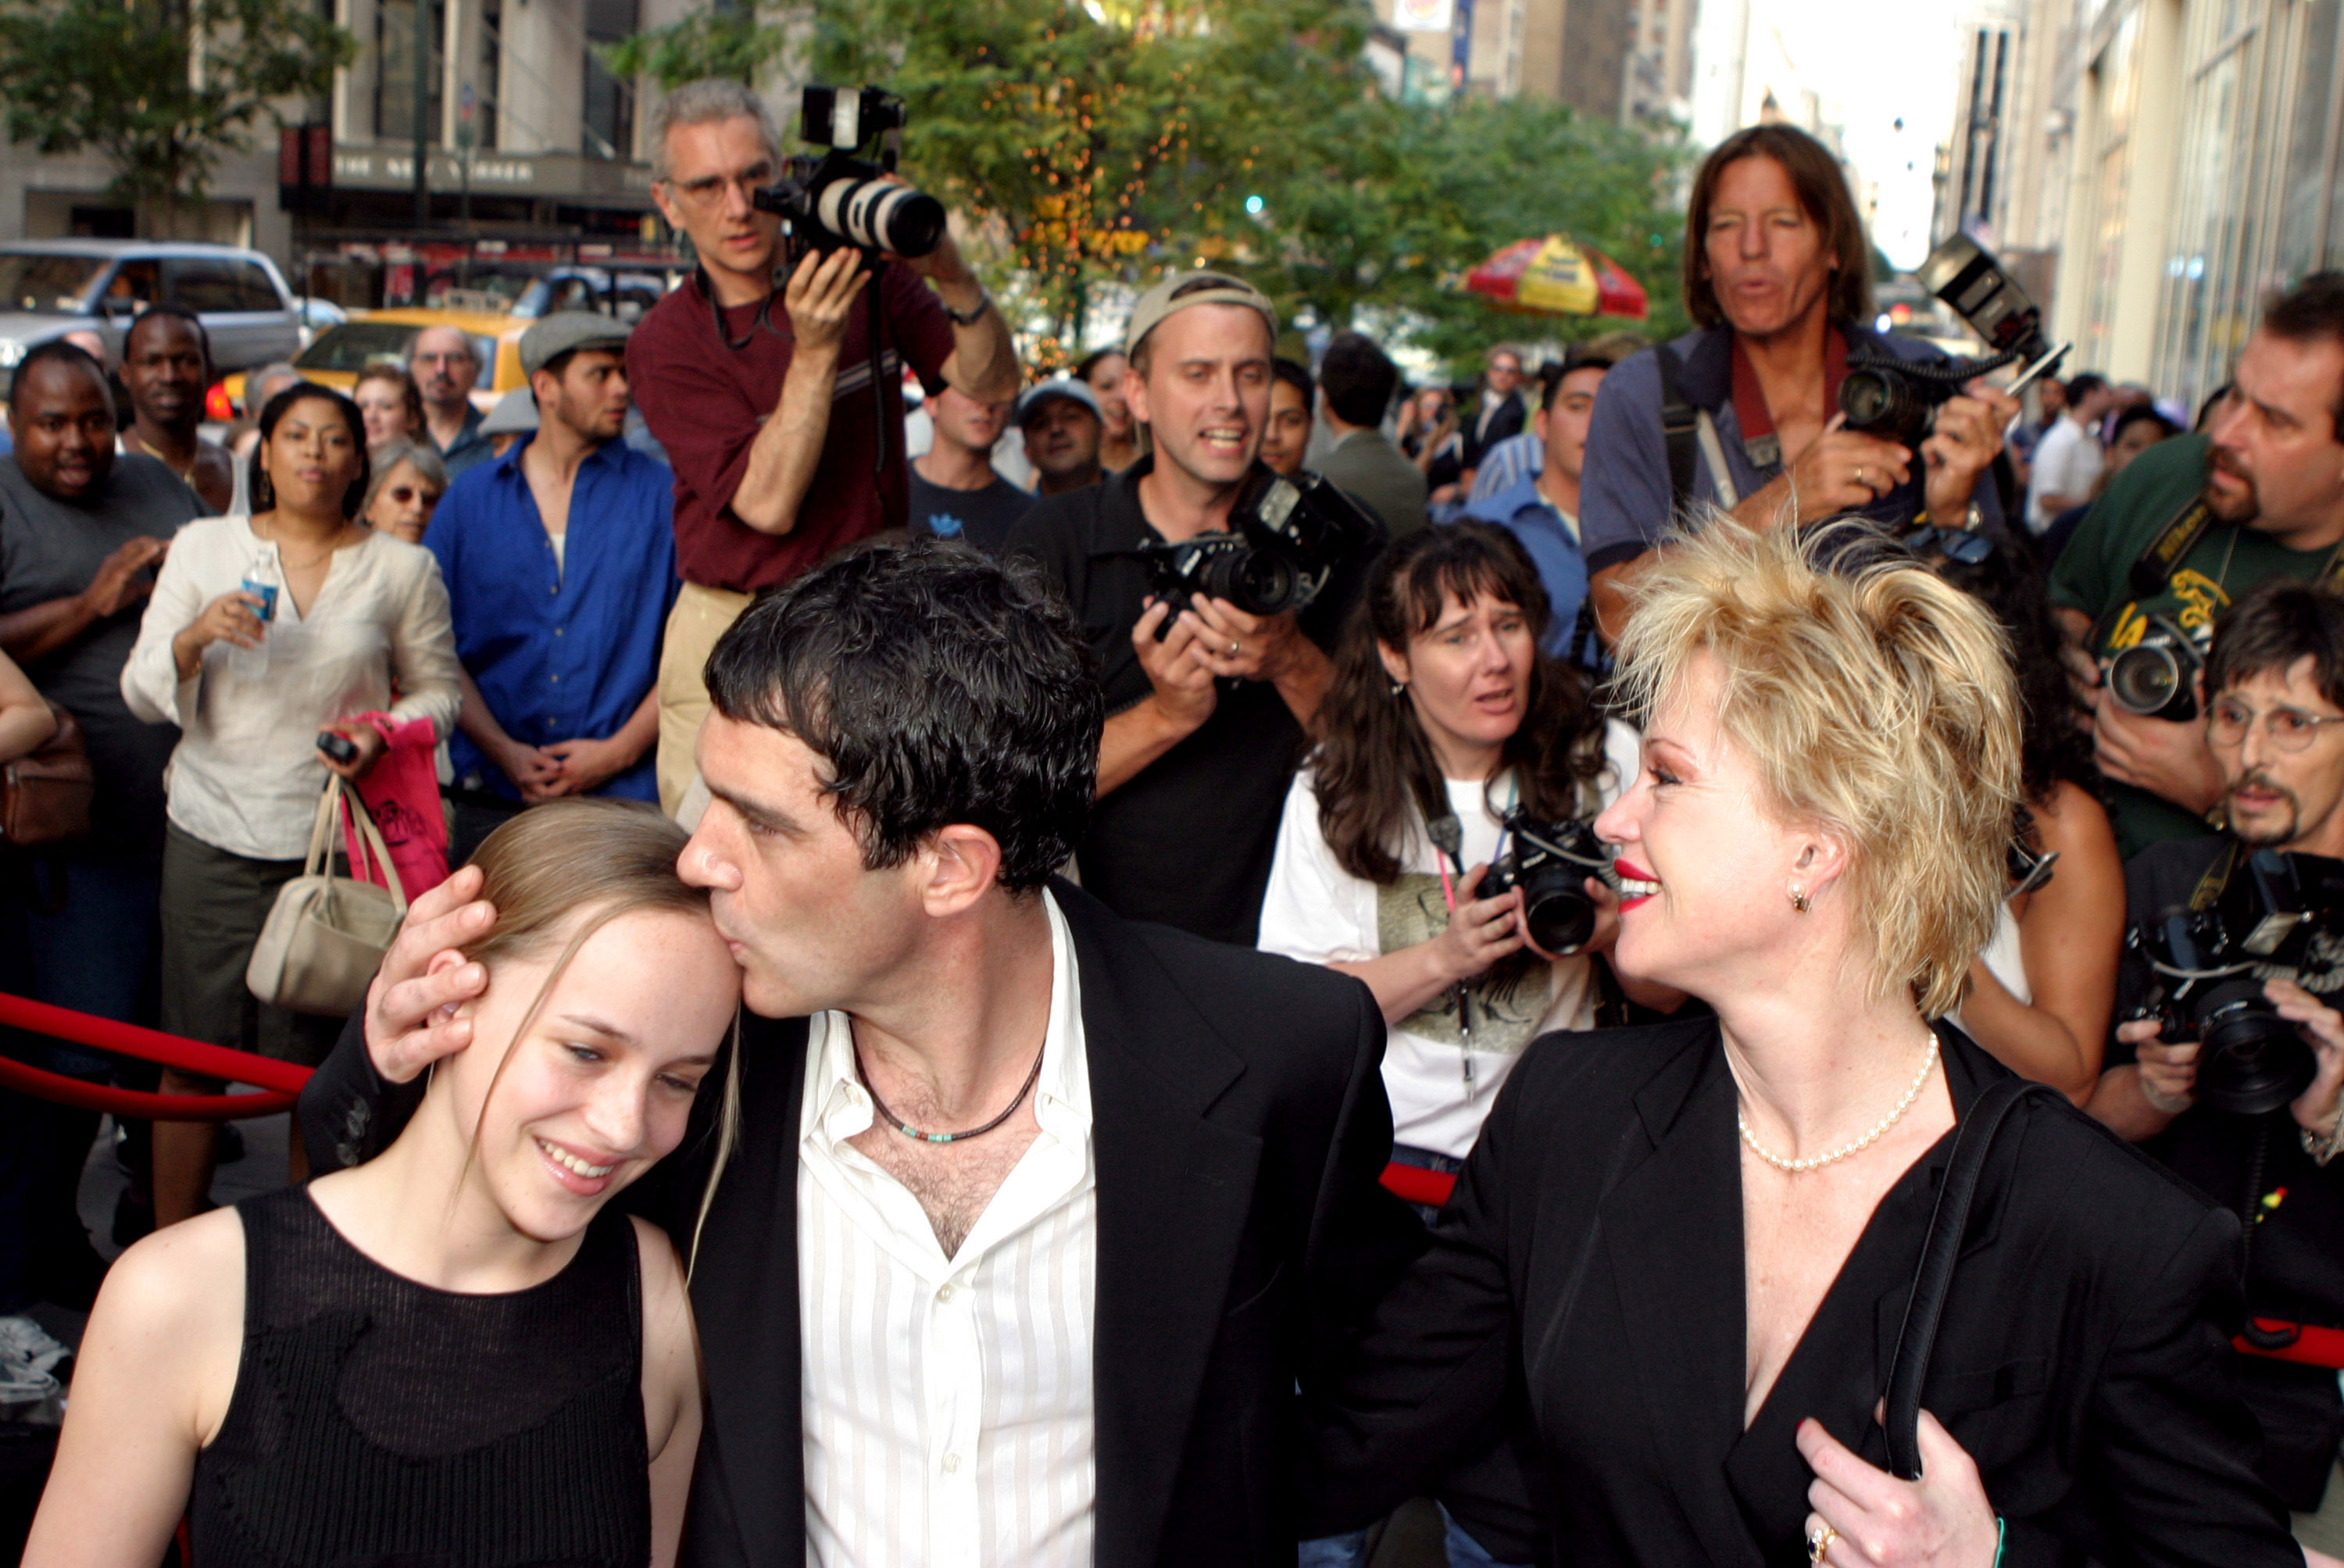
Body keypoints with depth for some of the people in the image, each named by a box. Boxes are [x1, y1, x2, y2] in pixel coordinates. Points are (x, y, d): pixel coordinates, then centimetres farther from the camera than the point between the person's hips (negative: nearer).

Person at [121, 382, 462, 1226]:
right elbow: (144, 695, 5)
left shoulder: (403, 568, 4)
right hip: (214, 835, 1)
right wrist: (194, 637, -15)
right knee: (193, 1056, 4)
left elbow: (438, 688, 10)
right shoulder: (203, 547, 6)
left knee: (315, 1065, 4)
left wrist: (383, 733, -11)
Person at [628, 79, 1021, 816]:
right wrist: (815, 352, -23)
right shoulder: (664, 341, -6)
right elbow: (769, 504, -16)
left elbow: (992, 386, -4)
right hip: (733, 631, -1)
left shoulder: (867, 275, 3)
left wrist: (954, 278, -21)